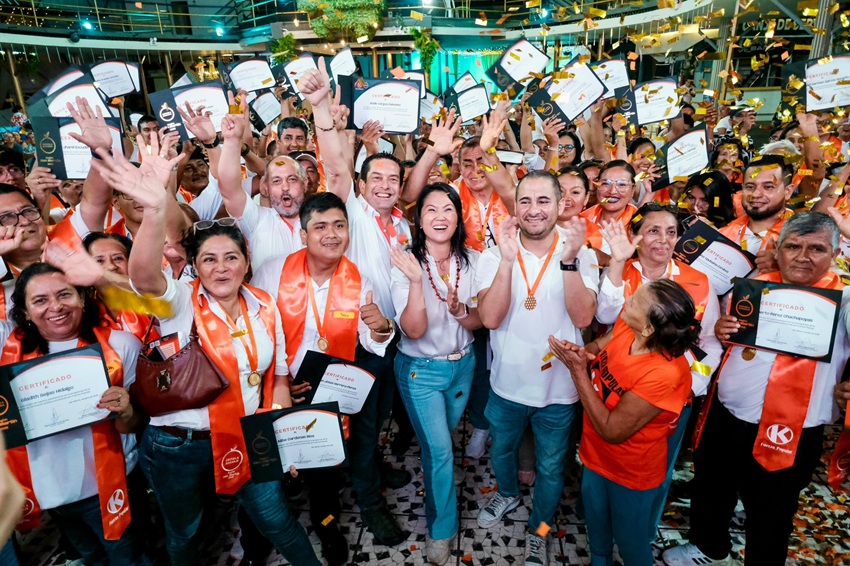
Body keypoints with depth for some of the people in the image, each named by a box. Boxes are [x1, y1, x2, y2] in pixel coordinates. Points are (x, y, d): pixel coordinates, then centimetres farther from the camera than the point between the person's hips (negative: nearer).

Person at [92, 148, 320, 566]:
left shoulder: (265, 308, -4)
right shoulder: (181, 303, -13)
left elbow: (278, 375, 4)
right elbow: (143, 276, -37)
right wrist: (155, 210, -54)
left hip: (246, 440, 2)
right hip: (176, 446, -1)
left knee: (277, 522, 13)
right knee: (184, 532, 21)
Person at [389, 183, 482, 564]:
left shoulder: (472, 261, -9)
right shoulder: (406, 264, -19)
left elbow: (480, 321, -5)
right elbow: (414, 330, -26)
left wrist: (461, 312, -27)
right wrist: (416, 281, -39)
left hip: (463, 364, 4)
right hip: (420, 370, -4)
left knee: (445, 435, 24)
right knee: (439, 450, -1)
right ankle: (441, 528, 26)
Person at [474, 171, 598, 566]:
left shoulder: (581, 255, -12)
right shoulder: (495, 256, -11)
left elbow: (583, 318, -23)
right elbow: (490, 318, -23)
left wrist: (568, 260, -33)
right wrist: (507, 259, -31)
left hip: (558, 386, -1)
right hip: (507, 383, 1)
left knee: (550, 468, 19)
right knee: (501, 452, 26)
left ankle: (538, 531, 46)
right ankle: (508, 494, 58)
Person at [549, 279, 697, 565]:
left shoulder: (664, 374, -38)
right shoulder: (625, 326, -20)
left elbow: (611, 430, -30)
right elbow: (598, 346, 3)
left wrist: (578, 371, -32)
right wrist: (579, 352, -21)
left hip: (631, 473, -7)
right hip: (597, 455, 7)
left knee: (630, 540, 22)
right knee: (596, 527, 32)